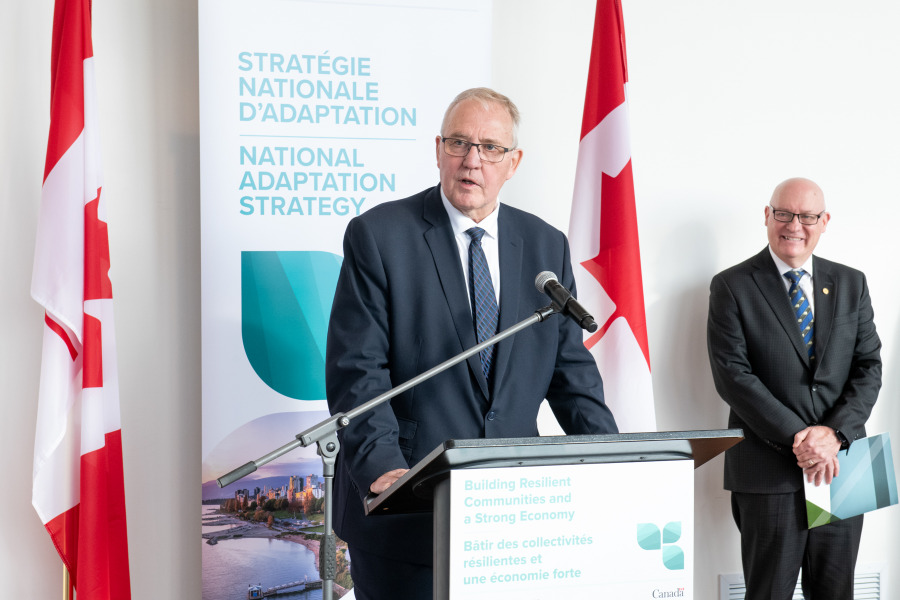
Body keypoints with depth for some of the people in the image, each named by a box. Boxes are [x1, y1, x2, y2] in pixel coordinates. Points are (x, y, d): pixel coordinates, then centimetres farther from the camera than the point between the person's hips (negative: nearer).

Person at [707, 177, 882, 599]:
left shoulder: (851, 284, 11)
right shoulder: (732, 287, -1)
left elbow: (869, 367, 6)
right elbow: (733, 375, -9)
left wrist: (835, 432, -11)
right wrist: (797, 439, -16)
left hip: (842, 463, 4)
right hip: (768, 471, -3)